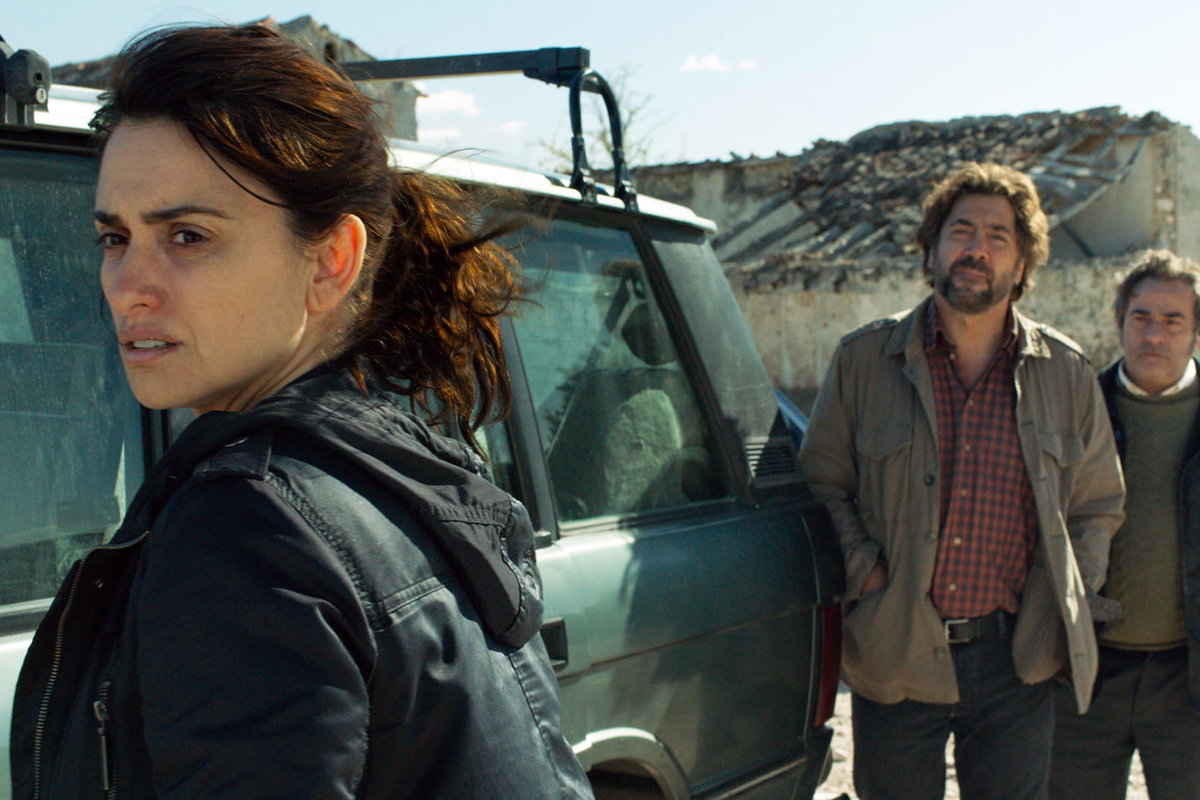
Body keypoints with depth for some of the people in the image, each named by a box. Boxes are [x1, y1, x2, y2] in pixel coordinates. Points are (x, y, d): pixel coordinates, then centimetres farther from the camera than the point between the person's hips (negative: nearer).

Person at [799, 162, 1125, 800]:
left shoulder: (1065, 372, 6)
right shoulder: (864, 359, 1)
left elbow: (1098, 504, 16)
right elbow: (821, 484, 5)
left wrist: (1065, 593, 3)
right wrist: (863, 573, -8)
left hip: (1016, 660, 1)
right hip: (895, 657, -1)